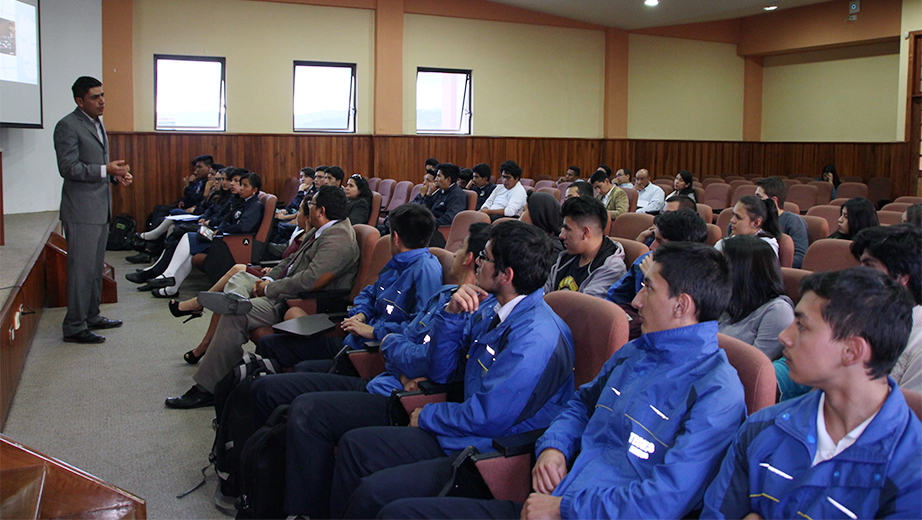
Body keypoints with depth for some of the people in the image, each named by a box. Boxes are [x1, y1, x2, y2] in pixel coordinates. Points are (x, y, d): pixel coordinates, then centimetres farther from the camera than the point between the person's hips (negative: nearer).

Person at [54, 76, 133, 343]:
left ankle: (91, 316, 27)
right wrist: (106, 170, -22)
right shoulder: (67, 126, -12)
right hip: (81, 211, -9)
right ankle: (74, 327, 0)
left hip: (101, 208, 9)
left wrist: (116, 174, 7)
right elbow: (68, 168, -18)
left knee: (96, 267, 16)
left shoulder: (97, 123, 17)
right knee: (81, 269, -6)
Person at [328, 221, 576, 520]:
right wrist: (452, 314, -3)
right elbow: (441, 373, 13)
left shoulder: (536, 336, -23)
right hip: (464, 433, 10)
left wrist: (426, 415, -6)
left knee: (373, 492, -23)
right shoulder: (489, 312, 7)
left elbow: (488, 418, -24)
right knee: (353, 444, 10)